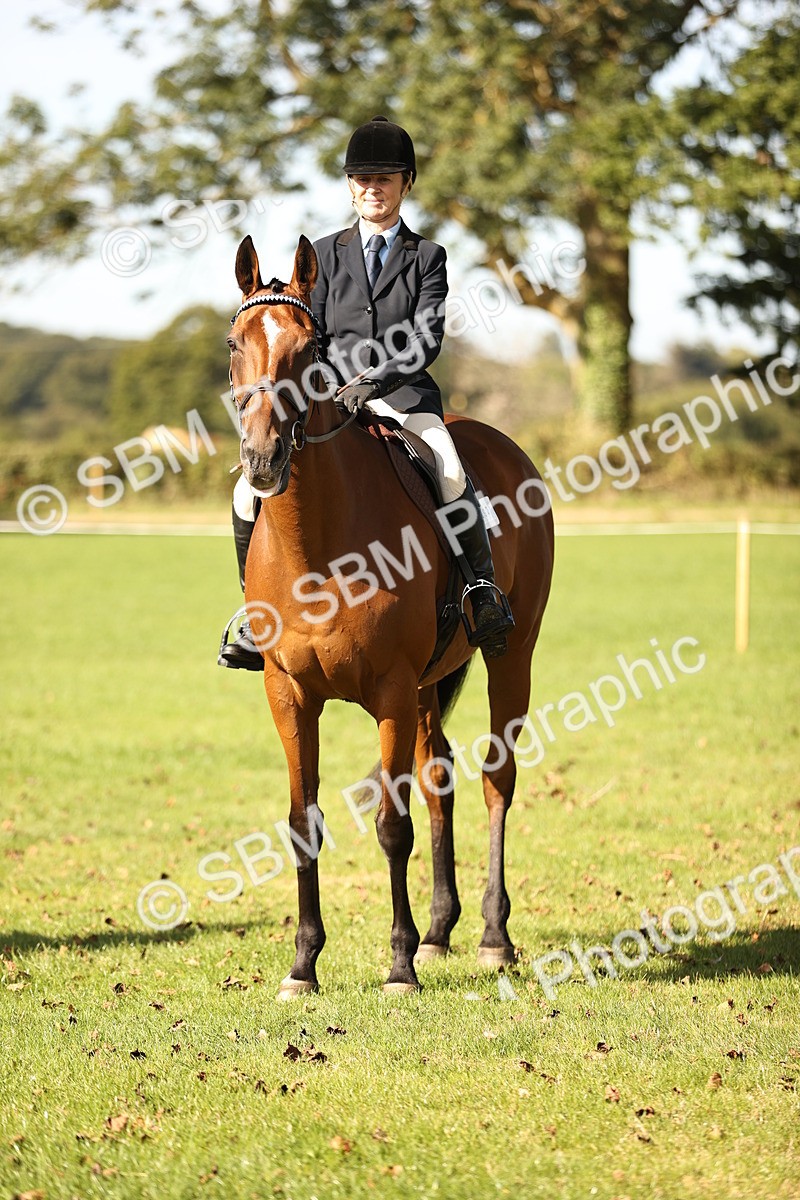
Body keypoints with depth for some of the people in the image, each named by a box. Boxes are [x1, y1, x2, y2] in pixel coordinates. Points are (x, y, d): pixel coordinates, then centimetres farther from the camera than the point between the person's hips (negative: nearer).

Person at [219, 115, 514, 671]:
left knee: (451, 475, -33)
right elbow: (311, 338, 10)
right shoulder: (326, 253, 14)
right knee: (253, 488, -15)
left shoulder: (427, 257, 8)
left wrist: (374, 383, -21)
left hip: (405, 395, -3)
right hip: (332, 397, 3)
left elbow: (428, 339, -5)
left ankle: (484, 589, -17)